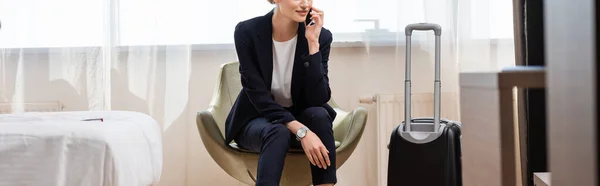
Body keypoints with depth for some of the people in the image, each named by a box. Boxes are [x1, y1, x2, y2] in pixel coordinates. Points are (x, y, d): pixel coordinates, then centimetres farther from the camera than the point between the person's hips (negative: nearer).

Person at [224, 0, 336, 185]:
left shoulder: (321, 36, -13)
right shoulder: (247, 31, -18)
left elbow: (318, 100, -21)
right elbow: (257, 94, -21)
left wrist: (313, 43, -28)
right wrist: (301, 131, -33)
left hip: (298, 118, 2)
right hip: (256, 120, -2)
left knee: (319, 114, -31)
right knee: (279, 133, -35)